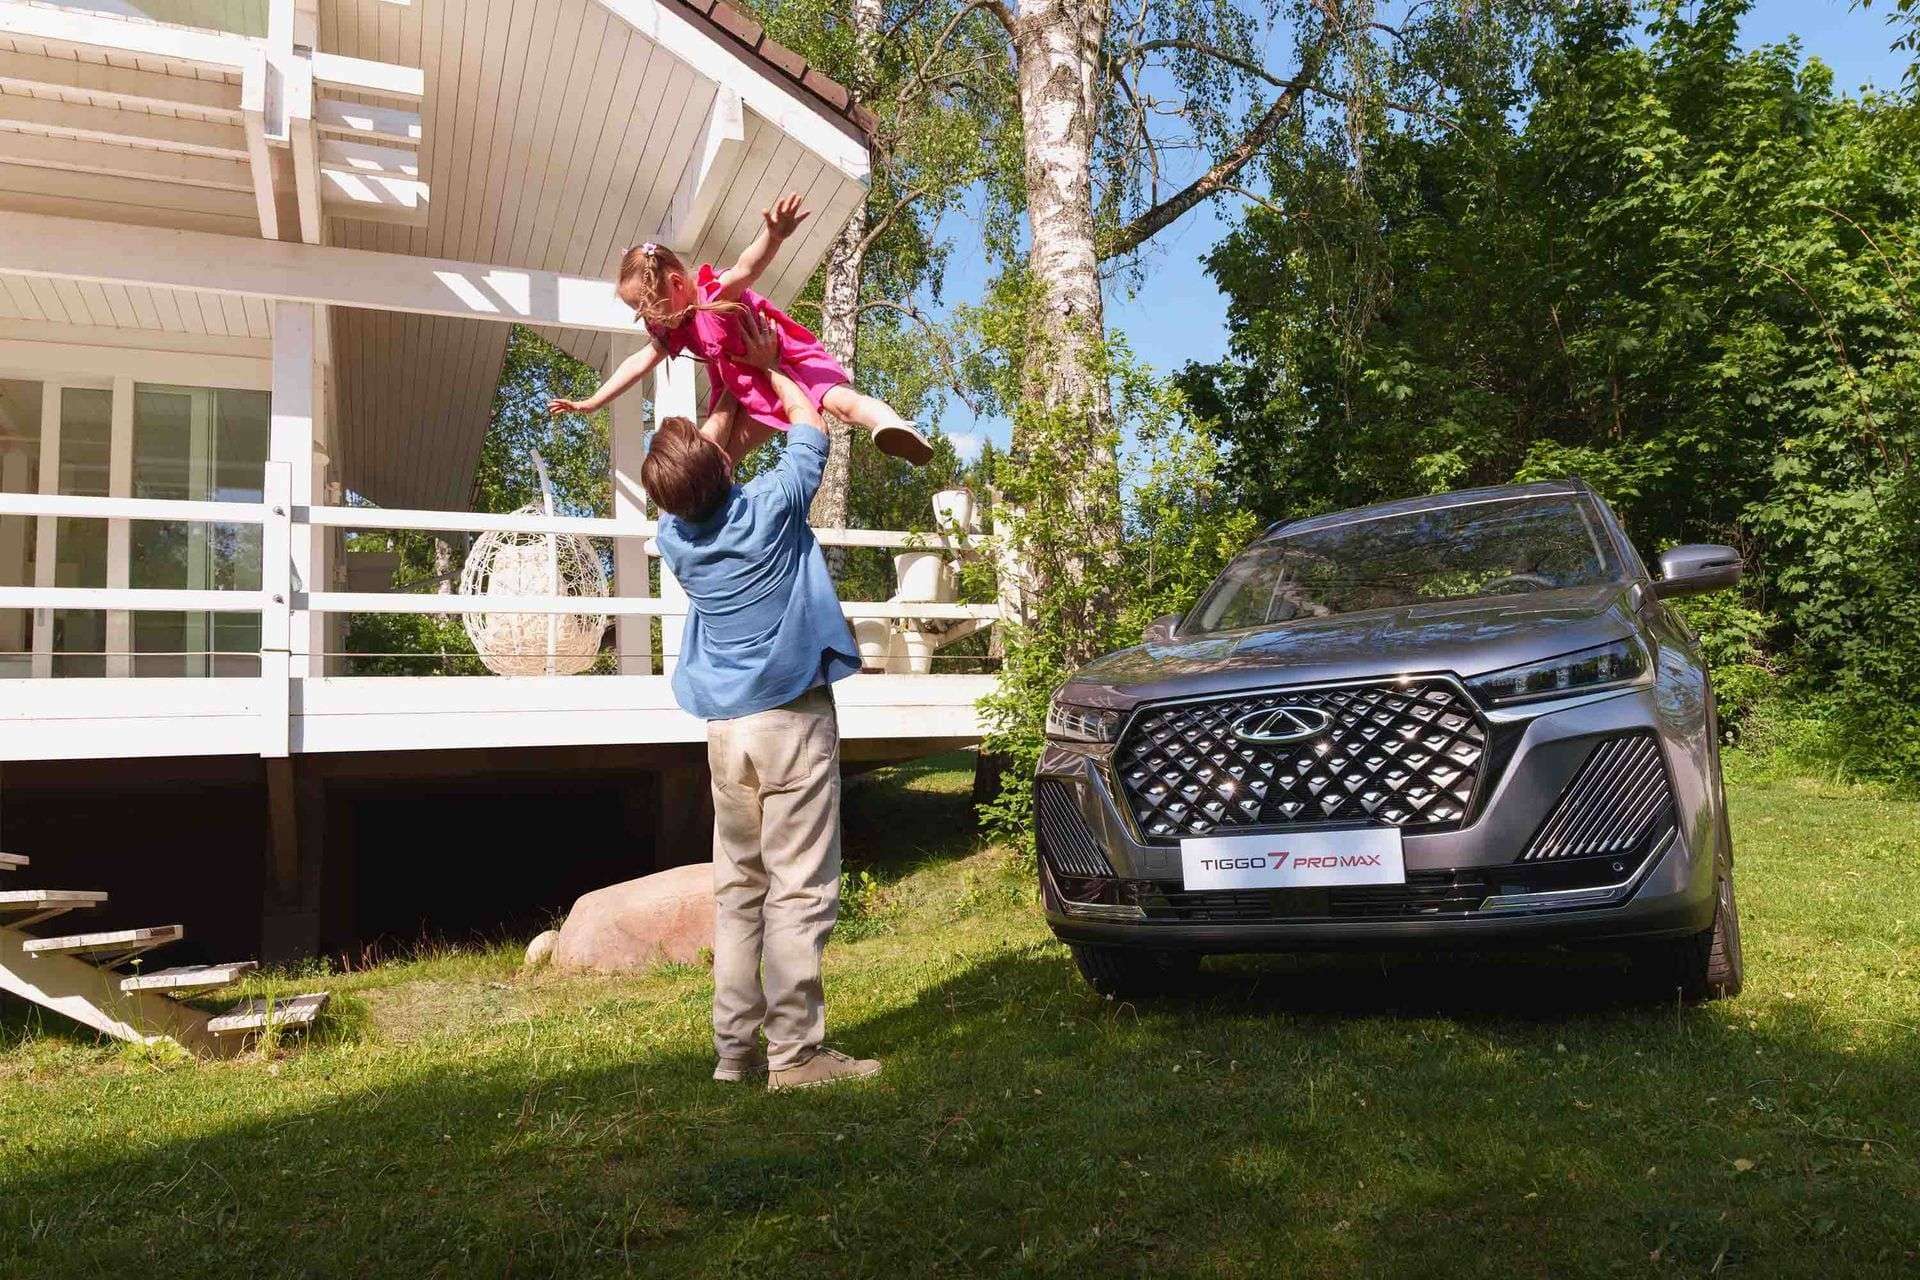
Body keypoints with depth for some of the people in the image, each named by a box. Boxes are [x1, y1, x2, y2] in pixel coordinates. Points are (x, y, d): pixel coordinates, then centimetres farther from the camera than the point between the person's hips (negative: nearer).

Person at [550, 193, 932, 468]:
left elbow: (747, 268, -45)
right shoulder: (675, 326, 3)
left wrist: (774, 235, -68)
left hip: (789, 360, -9)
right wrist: (591, 403, 17)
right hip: (752, 393, 9)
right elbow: (640, 362, 14)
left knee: (839, 401, -36)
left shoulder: (716, 293, -24)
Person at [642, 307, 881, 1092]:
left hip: (725, 727, 6)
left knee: (737, 889, 11)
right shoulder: (770, 506, -10)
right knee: (799, 889, -5)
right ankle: (795, 1051, -5)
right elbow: (810, 424, 7)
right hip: (792, 717, -5)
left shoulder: (674, 535, 3)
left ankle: (734, 1047, 13)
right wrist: (769, 365, 21)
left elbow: (696, 469, 24)